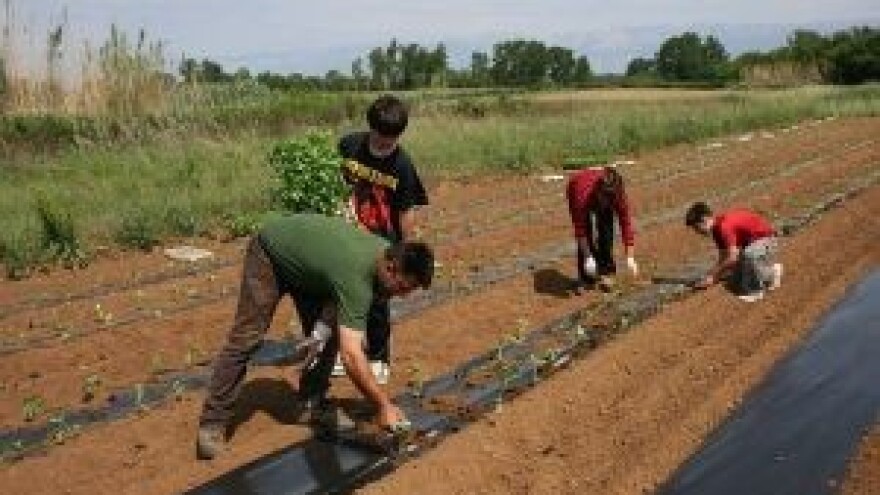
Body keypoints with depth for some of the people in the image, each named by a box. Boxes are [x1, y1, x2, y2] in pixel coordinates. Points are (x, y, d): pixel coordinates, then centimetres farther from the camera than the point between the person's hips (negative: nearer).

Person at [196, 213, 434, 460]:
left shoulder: (387, 251, -17)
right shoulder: (357, 276, -41)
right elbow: (351, 356, -46)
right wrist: (384, 405, -43)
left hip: (305, 260, 8)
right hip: (270, 253, -7)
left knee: (328, 333, -3)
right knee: (246, 338, -10)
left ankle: (311, 403, 11)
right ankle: (212, 423, -3)